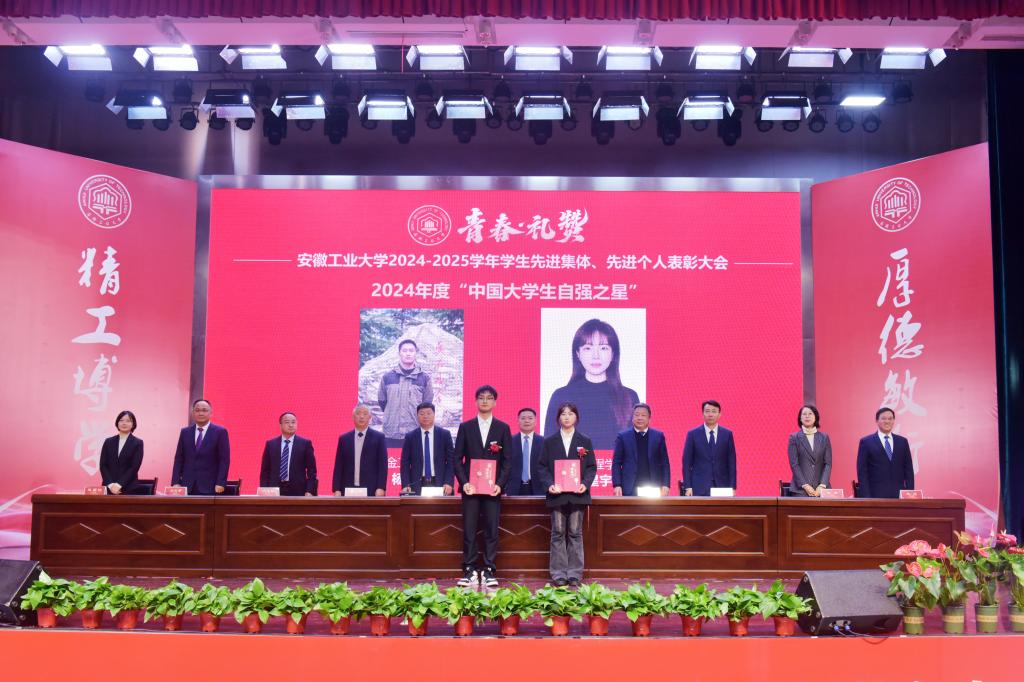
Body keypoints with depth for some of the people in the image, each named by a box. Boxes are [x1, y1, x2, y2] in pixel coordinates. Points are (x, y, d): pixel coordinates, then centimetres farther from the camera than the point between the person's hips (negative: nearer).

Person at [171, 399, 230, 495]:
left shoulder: (220, 432, 1)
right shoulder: (185, 432, 12)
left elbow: (224, 460, -3)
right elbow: (179, 459, 11)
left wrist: (221, 483, -11)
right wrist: (176, 482, 1)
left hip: (209, 486, -3)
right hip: (187, 485, 3)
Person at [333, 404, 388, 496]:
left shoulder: (378, 438, 4)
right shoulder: (344, 438, 11)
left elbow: (383, 465, 0)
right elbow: (338, 467, 9)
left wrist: (381, 488, -9)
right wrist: (337, 490, 1)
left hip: (371, 492, -2)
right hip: (347, 490, 2)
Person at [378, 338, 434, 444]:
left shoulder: (424, 378, 5)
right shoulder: (387, 377, 7)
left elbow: (427, 404, 11)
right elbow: (382, 401, 16)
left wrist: (418, 417, 8)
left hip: (416, 435, -1)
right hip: (391, 435, 1)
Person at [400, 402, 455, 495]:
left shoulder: (445, 434, 6)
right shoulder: (410, 437, 7)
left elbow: (450, 461, 3)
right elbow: (405, 463, 5)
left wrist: (448, 483, -8)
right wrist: (406, 485, -8)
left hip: (439, 484, 0)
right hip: (417, 485, 0)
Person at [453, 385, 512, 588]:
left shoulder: (503, 428, 8)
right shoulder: (465, 427, 8)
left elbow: (508, 460, 4)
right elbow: (457, 458, 5)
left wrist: (500, 484, -8)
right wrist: (464, 482, -8)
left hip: (493, 487, 0)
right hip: (470, 486, 0)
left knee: (492, 530, 0)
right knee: (469, 530, -1)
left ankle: (489, 571, 6)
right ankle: (470, 571, 6)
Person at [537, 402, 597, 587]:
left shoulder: (585, 442, 8)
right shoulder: (549, 441, 7)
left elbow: (592, 467, 5)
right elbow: (542, 467, 4)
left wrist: (585, 484, -11)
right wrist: (549, 485, -12)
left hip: (577, 494, 0)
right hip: (557, 494, 0)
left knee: (575, 533, 3)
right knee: (558, 534, 2)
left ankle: (575, 573, 8)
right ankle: (559, 574, 6)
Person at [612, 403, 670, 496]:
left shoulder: (658, 436, 8)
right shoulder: (623, 436, 5)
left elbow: (664, 463, 8)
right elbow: (616, 463, 4)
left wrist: (665, 485, -2)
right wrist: (617, 485, -5)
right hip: (630, 490, -1)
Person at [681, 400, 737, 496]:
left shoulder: (727, 434, 7)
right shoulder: (692, 434, 2)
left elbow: (731, 462, 6)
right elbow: (687, 462, 2)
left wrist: (732, 487, 0)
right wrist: (688, 487, -6)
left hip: (722, 486, 1)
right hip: (699, 488, -1)